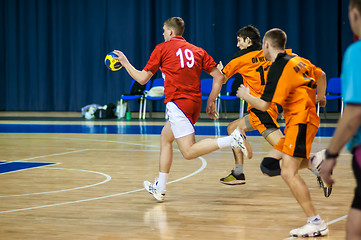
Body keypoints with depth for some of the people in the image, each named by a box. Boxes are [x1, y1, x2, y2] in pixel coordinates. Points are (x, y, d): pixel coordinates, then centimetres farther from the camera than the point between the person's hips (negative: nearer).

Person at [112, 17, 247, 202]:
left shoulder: (162, 48, 3)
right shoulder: (197, 51, 15)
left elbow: (142, 79, 6)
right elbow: (218, 77, 9)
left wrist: (125, 63, 21)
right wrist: (210, 102, 17)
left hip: (177, 102, -7)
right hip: (195, 102, 7)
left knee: (189, 152, -14)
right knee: (165, 137, 25)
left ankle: (232, 140, -35)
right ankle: (159, 188, 27)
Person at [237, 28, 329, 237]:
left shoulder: (279, 68, -14)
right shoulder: (297, 60, 13)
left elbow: (264, 105, -16)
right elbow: (321, 75, 30)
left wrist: (246, 95, 5)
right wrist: (320, 96, 50)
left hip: (301, 121, -9)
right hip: (297, 121, 9)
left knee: (288, 173, -15)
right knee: (271, 164, 10)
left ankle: (316, 223, -16)